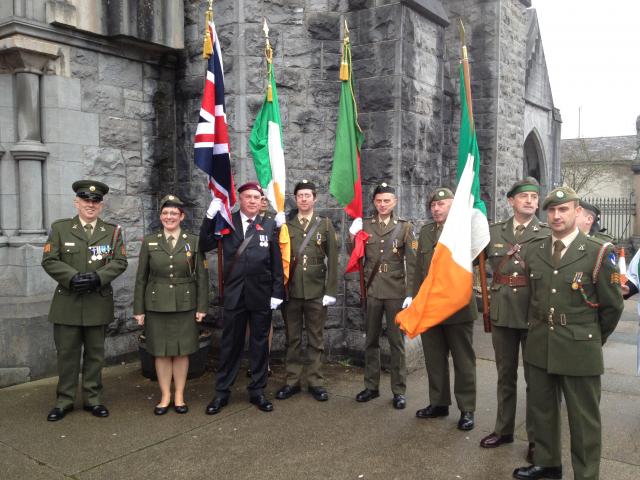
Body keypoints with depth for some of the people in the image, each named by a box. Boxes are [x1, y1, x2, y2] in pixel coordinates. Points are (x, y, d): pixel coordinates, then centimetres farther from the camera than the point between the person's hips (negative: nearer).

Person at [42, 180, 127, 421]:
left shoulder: (112, 231, 6)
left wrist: (98, 277, -18)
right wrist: (73, 277, -18)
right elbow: (49, 260, -2)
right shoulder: (59, 228, 5)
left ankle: (93, 399, 21)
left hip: (98, 303, 1)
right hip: (67, 302, 0)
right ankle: (64, 400, 20)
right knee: (67, 353, 6)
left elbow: (120, 262, -1)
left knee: (95, 354, 9)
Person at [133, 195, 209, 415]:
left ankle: (179, 396, 20)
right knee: (161, 352, 6)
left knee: (182, 351, 6)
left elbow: (202, 276, 0)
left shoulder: (193, 242, 1)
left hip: (185, 305, -1)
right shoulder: (149, 242, 3)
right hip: (157, 305, 1)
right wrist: (139, 309, 2)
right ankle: (165, 396, 20)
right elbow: (141, 277, 4)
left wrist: (202, 307, -4)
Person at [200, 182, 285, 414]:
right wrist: (210, 216, -12)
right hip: (234, 293, 0)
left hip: (261, 295, 0)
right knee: (230, 344, 9)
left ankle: (257, 391, 23)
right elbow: (205, 246, -4)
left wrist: (277, 292, -3)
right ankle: (222, 392, 21)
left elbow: (276, 262, 1)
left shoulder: (269, 225, 2)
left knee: (260, 344, 10)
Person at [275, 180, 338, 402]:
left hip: (317, 291, -1)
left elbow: (332, 259, 1)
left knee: (315, 339, 7)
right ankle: (292, 381, 19)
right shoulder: (285, 225, 6)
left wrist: (331, 290, -6)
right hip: (291, 291, 1)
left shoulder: (325, 224, 4)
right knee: (292, 338, 9)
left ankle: (316, 382, 17)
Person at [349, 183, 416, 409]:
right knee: (371, 341, 12)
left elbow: (412, 263, -2)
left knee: (396, 342, 5)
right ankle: (371, 386, 24)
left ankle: (399, 390, 15)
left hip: (396, 293, -2)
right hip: (371, 291, 2)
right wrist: (353, 235, -9)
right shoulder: (364, 225, 6)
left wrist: (410, 294, -9)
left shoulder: (405, 227, 1)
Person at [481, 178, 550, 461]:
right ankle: (504, 429, 30)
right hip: (502, 313, 3)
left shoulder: (547, 234, -2)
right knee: (505, 375, 15)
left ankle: (537, 438, 23)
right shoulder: (494, 232, 7)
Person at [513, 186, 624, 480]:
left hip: (579, 350, -5)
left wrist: (594, 340, 7)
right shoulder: (533, 251, 4)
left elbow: (612, 306, -2)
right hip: (540, 346, 5)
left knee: (583, 418, 8)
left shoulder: (598, 253, -10)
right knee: (541, 409, 18)